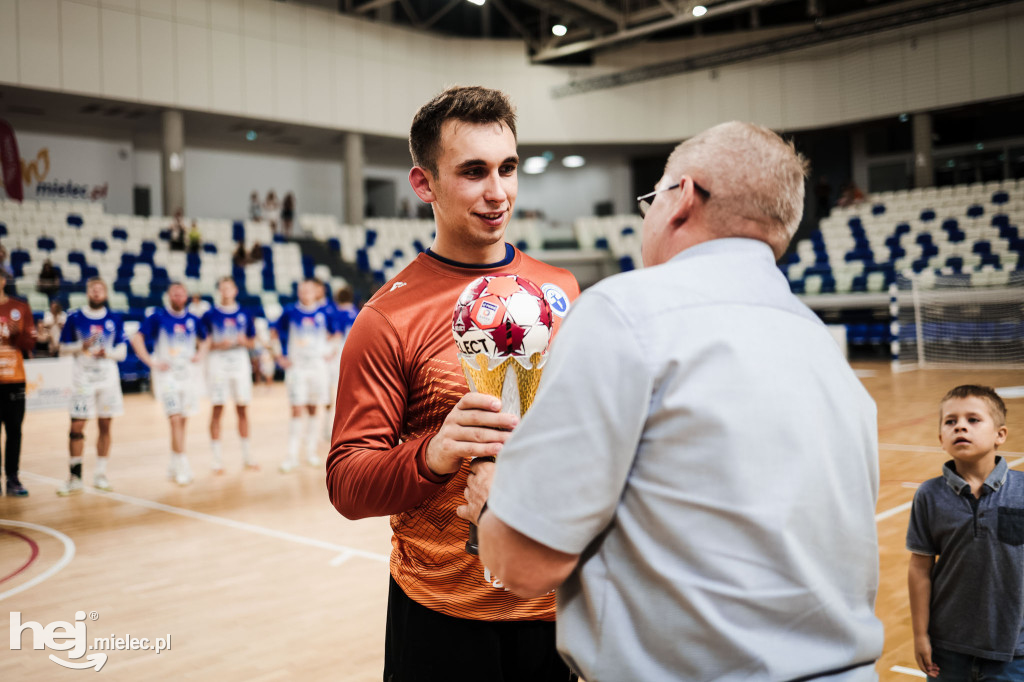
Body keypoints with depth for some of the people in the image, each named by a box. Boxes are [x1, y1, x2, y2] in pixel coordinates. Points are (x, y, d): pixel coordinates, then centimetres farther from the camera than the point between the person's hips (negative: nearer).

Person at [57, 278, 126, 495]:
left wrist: (108, 352, -15)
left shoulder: (115, 319, 6)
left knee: (105, 426, 5)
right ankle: (75, 478, 2)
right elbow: (63, 349, 3)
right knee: (76, 427, -6)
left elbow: (122, 351, 5)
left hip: (108, 377, 2)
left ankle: (100, 475, 14)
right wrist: (82, 346, -15)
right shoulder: (75, 318, 1)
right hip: (83, 378, -2)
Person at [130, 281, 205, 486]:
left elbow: (203, 339, 23)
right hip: (167, 375, -4)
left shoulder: (193, 320, 7)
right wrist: (151, 362, -15)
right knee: (175, 419, -14)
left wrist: (200, 353, 3)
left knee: (183, 421, 9)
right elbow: (137, 339, -8)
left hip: (188, 374, 4)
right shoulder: (158, 317, -5)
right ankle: (182, 467, -13)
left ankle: (174, 467, 21)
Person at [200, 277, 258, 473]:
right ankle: (217, 457, 7)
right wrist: (218, 345, -17)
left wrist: (244, 341, -9)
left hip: (240, 363, 3)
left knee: (242, 409, 7)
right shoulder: (210, 314, 0)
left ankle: (246, 455, 17)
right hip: (218, 365, -2)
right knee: (217, 409, -2)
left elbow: (251, 342, 13)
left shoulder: (244, 315, 8)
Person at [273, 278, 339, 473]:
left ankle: (311, 451, 20)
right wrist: (280, 355, 1)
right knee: (297, 410, -6)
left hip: (317, 365, 2)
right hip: (296, 367, -2)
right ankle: (292, 456, -3)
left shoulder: (324, 313, 1)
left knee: (313, 409, 9)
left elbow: (334, 334, 16)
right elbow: (276, 333, 8)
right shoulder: (290, 312, -3)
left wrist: (329, 351, 4)